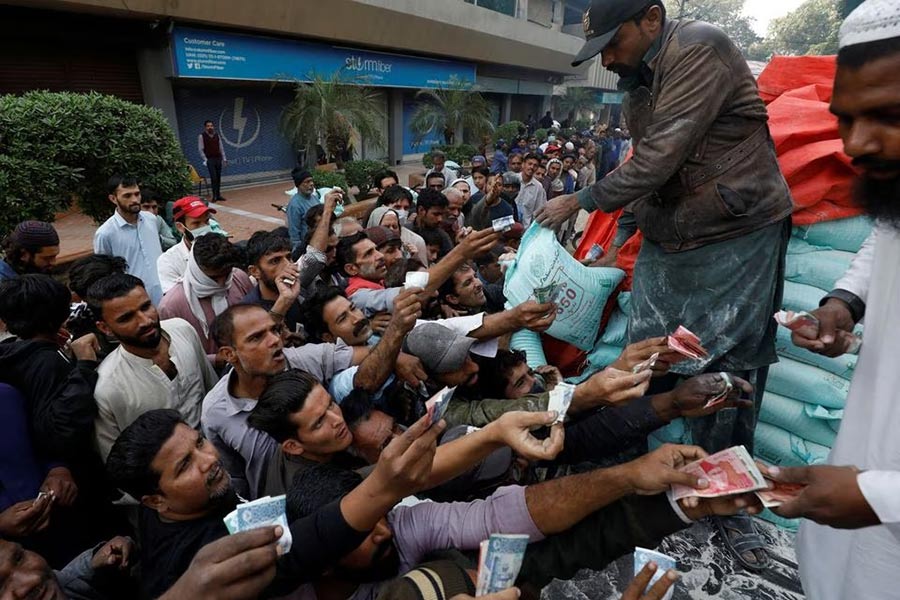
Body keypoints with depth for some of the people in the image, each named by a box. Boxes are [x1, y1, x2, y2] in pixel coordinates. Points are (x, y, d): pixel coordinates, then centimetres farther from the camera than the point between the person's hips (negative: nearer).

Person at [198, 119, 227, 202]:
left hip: (218, 159, 5)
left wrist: (224, 158, 9)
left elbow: (221, 148, 14)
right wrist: (205, 159, -11)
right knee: (213, 178, -10)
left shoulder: (217, 136, 11)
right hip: (210, 159, -5)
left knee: (218, 178, 7)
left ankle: (218, 195, 13)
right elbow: (200, 149, -4)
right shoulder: (201, 136, -3)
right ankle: (214, 196, -3)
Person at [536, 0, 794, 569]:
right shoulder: (640, 78, 12)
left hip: (734, 239, -7)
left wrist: (579, 201, -13)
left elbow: (660, 159, -22)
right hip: (664, 241, 7)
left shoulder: (700, 49, -14)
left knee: (727, 375, 2)